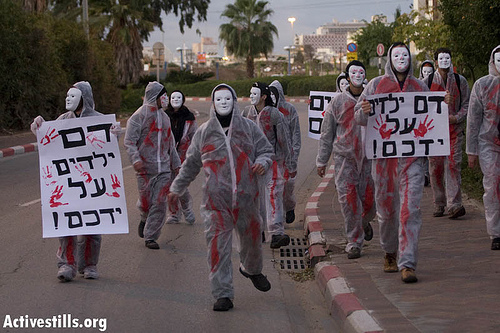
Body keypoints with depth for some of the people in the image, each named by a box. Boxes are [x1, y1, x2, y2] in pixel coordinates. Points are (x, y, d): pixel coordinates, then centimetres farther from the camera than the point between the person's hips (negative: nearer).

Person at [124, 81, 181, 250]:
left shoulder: (164, 117, 17)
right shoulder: (139, 116, -4)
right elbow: (129, 140, -9)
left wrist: (176, 164, 23)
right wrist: (135, 159, -23)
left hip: (164, 169, 5)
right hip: (145, 168, -5)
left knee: (160, 203, -4)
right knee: (146, 201, 0)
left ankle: (151, 236, 2)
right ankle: (145, 219, 34)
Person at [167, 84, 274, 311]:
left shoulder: (248, 128, 7)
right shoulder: (203, 132, 8)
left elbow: (266, 150, 12)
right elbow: (190, 164, 16)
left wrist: (262, 162, -11)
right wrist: (177, 188, 15)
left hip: (246, 197, 1)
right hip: (216, 200, -1)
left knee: (252, 237, 16)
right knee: (218, 246, -7)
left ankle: (251, 269, 48)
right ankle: (223, 294, -2)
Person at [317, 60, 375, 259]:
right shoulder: (338, 103, 4)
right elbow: (326, 134, 8)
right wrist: (321, 161, 7)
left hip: (369, 157, 1)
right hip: (344, 156, -1)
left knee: (369, 199, 0)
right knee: (348, 198, -9)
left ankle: (364, 223, 35)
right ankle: (354, 241, -2)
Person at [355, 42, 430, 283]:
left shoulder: (420, 88, 11)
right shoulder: (376, 85, 7)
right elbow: (359, 117, 6)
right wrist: (364, 111, -17)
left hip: (411, 157, 0)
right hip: (383, 155, 0)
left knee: (409, 209, -11)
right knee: (386, 210, 8)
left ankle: (407, 264, -13)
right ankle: (389, 253, 32)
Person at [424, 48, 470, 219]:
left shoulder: (460, 81, 8)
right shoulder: (427, 81, 6)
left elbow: (466, 104, 10)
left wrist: (456, 117, -7)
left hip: (454, 129, -1)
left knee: (453, 164, -11)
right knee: (436, 166, 1)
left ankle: (454, 204, -17)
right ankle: (439, 203, 12)